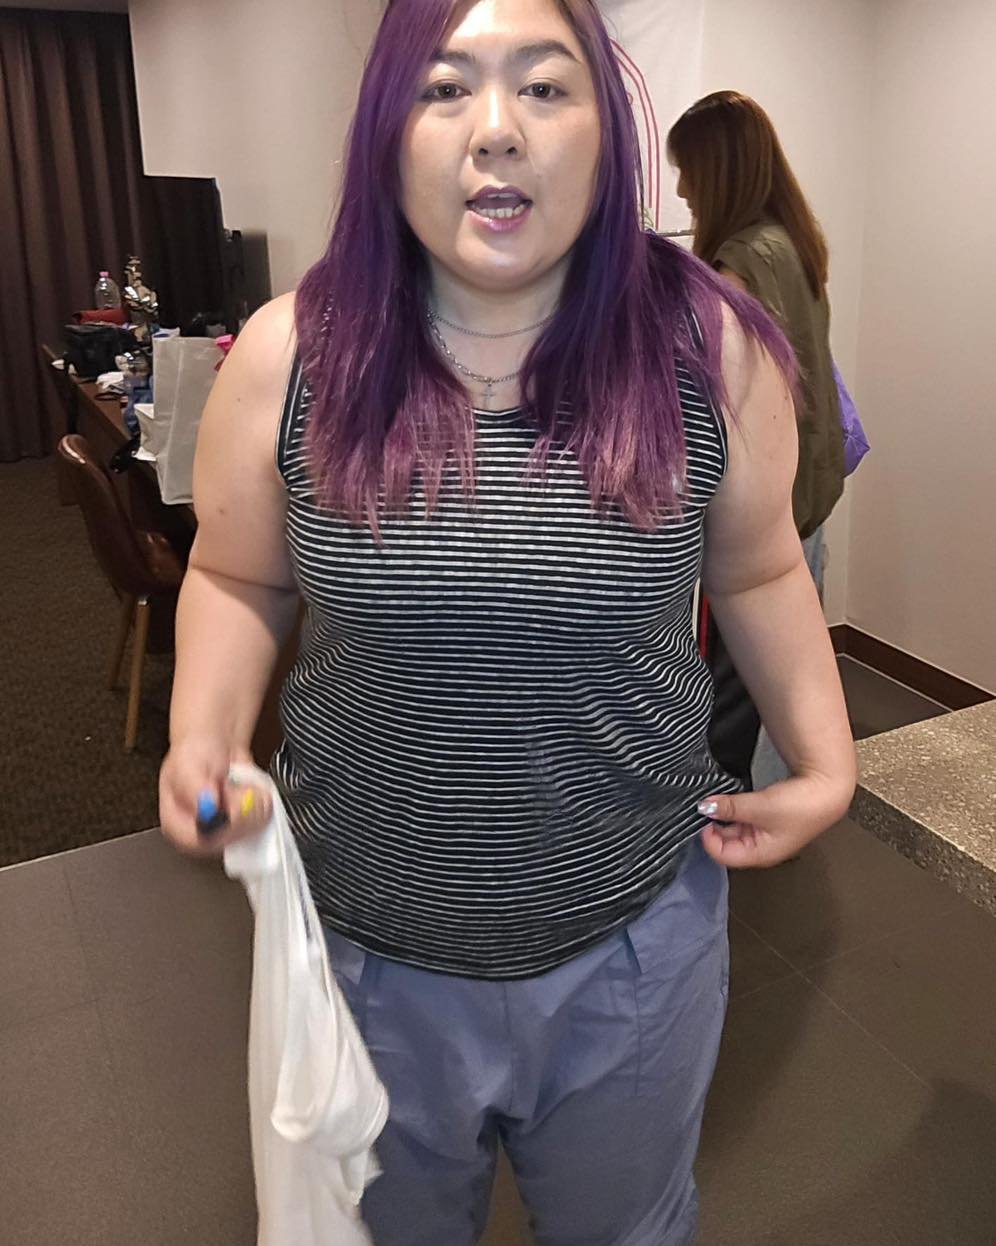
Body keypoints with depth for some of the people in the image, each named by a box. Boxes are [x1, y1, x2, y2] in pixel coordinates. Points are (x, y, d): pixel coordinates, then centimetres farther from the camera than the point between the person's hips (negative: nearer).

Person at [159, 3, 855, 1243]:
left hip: (637, 935, 1)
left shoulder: (709, 348, -12)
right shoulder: (289, 356, -12)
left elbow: (757, 570, 3)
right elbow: (237, 579, 2)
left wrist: (826, 761, -3)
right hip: (365, 943, 1)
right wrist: (204, 740, -15)